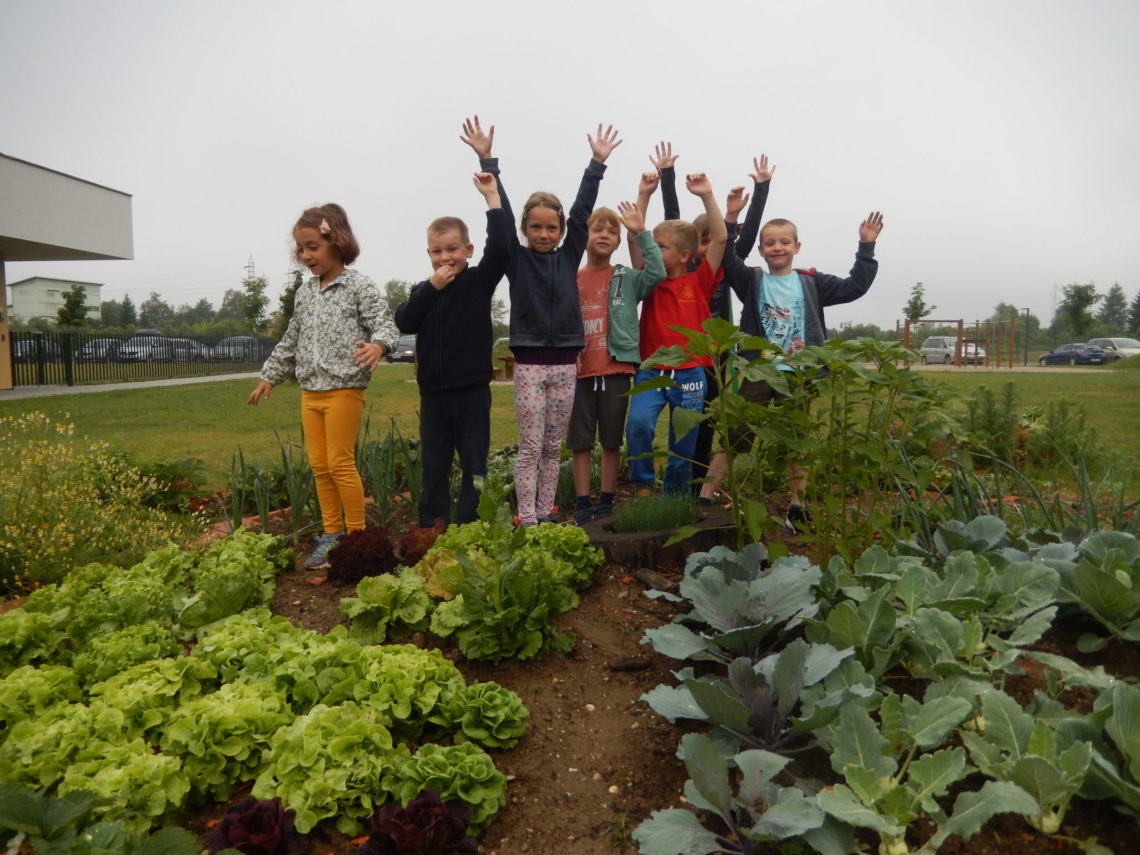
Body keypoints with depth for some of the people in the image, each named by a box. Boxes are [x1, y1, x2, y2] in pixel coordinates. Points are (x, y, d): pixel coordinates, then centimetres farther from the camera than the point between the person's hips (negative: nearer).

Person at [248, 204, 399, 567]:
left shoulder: (359, 286, -6)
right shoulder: (304, 293, 14)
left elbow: (386, 324, -15)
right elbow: (291, 341, 22)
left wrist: (378, 345, -37)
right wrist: (269, 376, 25)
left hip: (344, 388, -7)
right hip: (310, 391, 7)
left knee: (340, 463, -5)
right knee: (319, 465, 9)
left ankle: (357, 535, 8)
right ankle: (331, 535, 20)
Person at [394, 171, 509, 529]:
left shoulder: (479, 280, -2)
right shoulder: (423, 289, 9)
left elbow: (499, 248, -18)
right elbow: (404, 322, -5)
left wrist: (492, 197, -18)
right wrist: (431, 288, -12)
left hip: (472, 388, -4)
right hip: (433, 390, 4)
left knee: (474, 460, 5)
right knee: (434, 463, 12)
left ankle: (471, 523, 14)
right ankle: (431, 525, 22)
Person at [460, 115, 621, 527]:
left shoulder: (569, 257, 8)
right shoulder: (516, 259, 2)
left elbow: (582, 211, 4)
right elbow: (500, 213, -4)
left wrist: (597, 162, 0)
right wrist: (487, 160, -9)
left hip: (565, 362, 3)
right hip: (529, 361, -3)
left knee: (553, 447, 11)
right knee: (530, 447, 0)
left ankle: (546, 514, 20)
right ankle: (526, 520, 7)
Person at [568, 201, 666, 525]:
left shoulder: (627, 279, 5)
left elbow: (657, 272, -12)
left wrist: (641, 233, -14)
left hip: (616, 370, -1)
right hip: (580, 371, 1)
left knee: (612, 440, 7)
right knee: (580, 441, 4)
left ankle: (606, 502, 18)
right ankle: (582, 504, 13)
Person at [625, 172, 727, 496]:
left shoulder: (699, 281, 2)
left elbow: (720, 238, -6)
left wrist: (706, 196, -10)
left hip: (690, 373, 0)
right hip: (650, 370, 1)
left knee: (684, 443, 8)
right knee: (638, 423, -22)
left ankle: (675, 495, 26)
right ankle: (643, 486, -3)